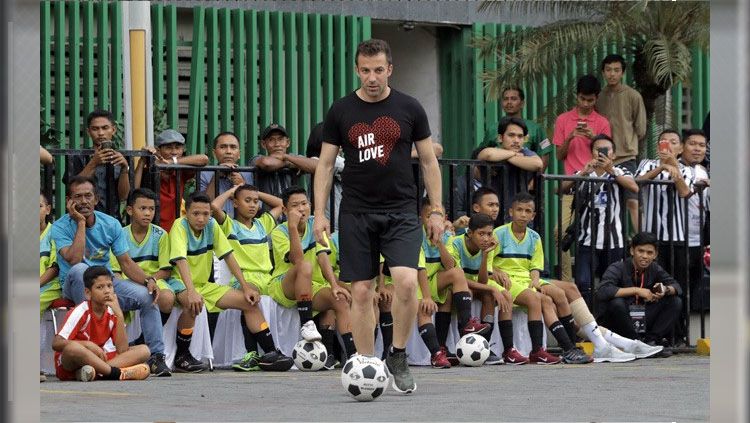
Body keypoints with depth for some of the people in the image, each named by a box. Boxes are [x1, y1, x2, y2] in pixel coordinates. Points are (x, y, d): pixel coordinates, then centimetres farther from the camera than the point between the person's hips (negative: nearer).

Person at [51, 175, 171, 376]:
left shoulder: (110, 224, 3)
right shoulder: (60, 227, -9)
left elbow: (126, 262, 2)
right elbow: (74, 261, -26)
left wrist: (148, 280, -17)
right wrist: (80, 223, -21)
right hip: (75, 285, -4)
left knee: (147, 295, -20)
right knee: (79, 270, -39)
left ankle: (156, 356, -13)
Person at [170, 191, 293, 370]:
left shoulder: (212, 225, 0)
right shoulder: (180, 226, -18)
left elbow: (228, 255, 3)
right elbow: (181, 260, -32)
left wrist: (245, 287, -5)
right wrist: (191, 291, -46)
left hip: (204, 286, 7)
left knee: (250, 301, -3)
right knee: (192, 303, -39)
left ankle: (270, 352, 0)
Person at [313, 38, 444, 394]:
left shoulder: (409, 109, 3)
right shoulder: (341, 111, 4)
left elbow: (428, 161, 9)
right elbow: (325, 164, 8)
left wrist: (436, 210, 4)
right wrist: (319, 212, 0)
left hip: (400, 211, -1)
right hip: (356, 214, 1)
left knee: (406, 280, -19)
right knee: (361, 292, 0)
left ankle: (398, 357, -1)